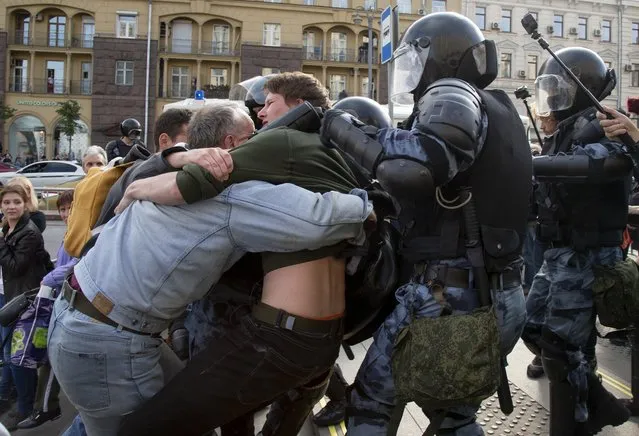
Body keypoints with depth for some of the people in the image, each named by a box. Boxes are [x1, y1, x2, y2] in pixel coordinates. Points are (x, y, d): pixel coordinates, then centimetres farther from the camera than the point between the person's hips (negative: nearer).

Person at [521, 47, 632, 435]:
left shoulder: (597, 126, -14)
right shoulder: (567, 131, 16)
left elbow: (605, 163, -36)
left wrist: (528, 165, -40)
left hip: (586, 255, -10)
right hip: (561, 254, 10)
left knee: (561, 348, -5)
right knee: (534, 330, 13)